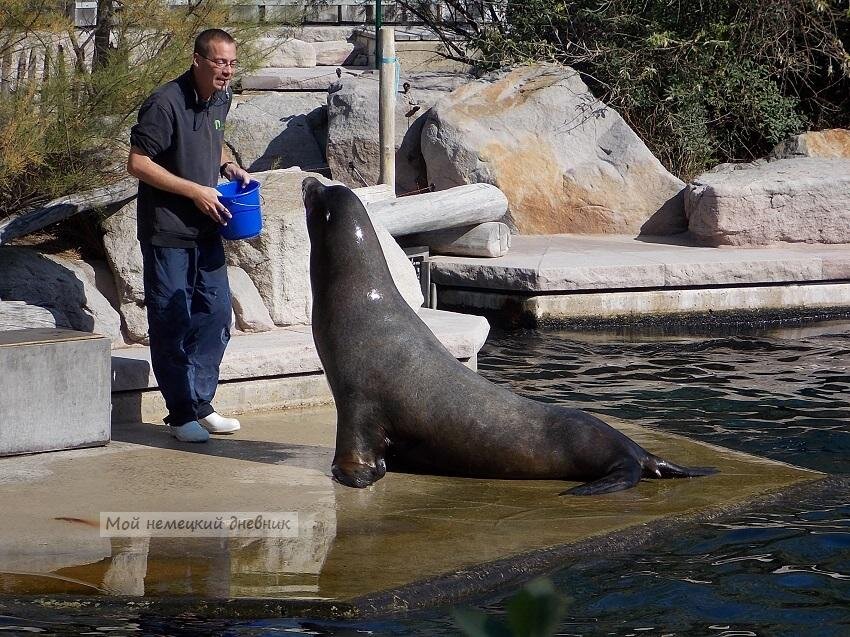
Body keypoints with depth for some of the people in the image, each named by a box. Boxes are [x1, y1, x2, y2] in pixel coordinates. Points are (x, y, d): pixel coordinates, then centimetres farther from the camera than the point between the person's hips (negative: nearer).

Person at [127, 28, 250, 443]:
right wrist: (195, 191, -20)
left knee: (215, 314, 10)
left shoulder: (221, 99, 6)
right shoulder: (166, 104, -19)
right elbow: (137, 163, -19)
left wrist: (228, 167, 5)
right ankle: (181, 415, 7)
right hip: (167, 232, -8)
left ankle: (201, 405, 21)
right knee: (172, 323, -1)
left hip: (205, 228, 8)